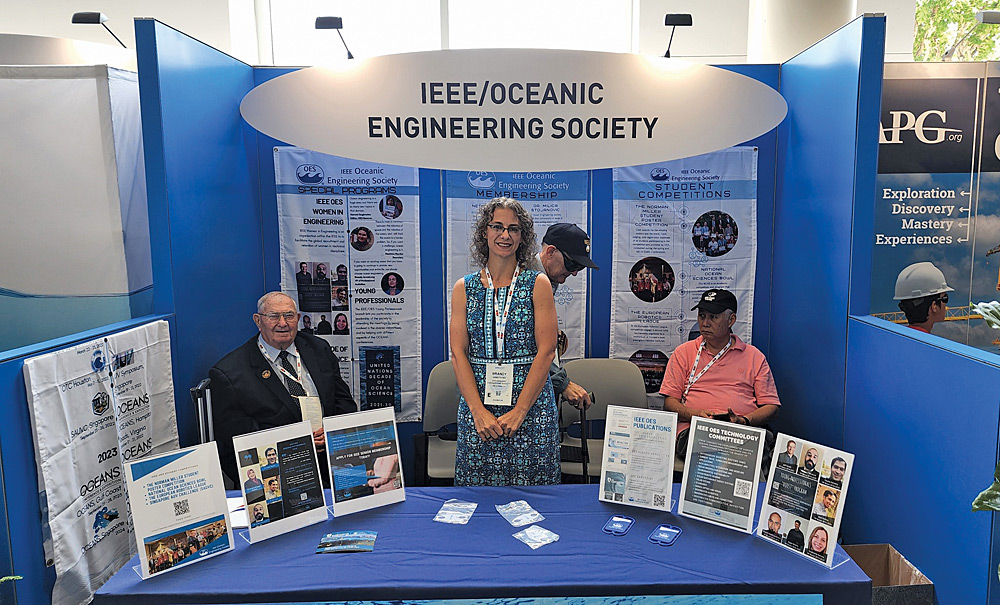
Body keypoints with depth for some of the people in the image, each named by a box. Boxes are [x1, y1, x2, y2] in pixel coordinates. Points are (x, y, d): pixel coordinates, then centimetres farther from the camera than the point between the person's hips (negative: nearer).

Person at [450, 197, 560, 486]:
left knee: (530, 487, 3)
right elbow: (458, 353, 1)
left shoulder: (538, 284, 1)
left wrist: (518, 411, -13)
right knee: (477, 490, 6)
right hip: (477, 401, 2)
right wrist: (479, 411, -10)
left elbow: (546, 351, -6)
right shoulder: (464, 288, 6)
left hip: (532, 404, -1)